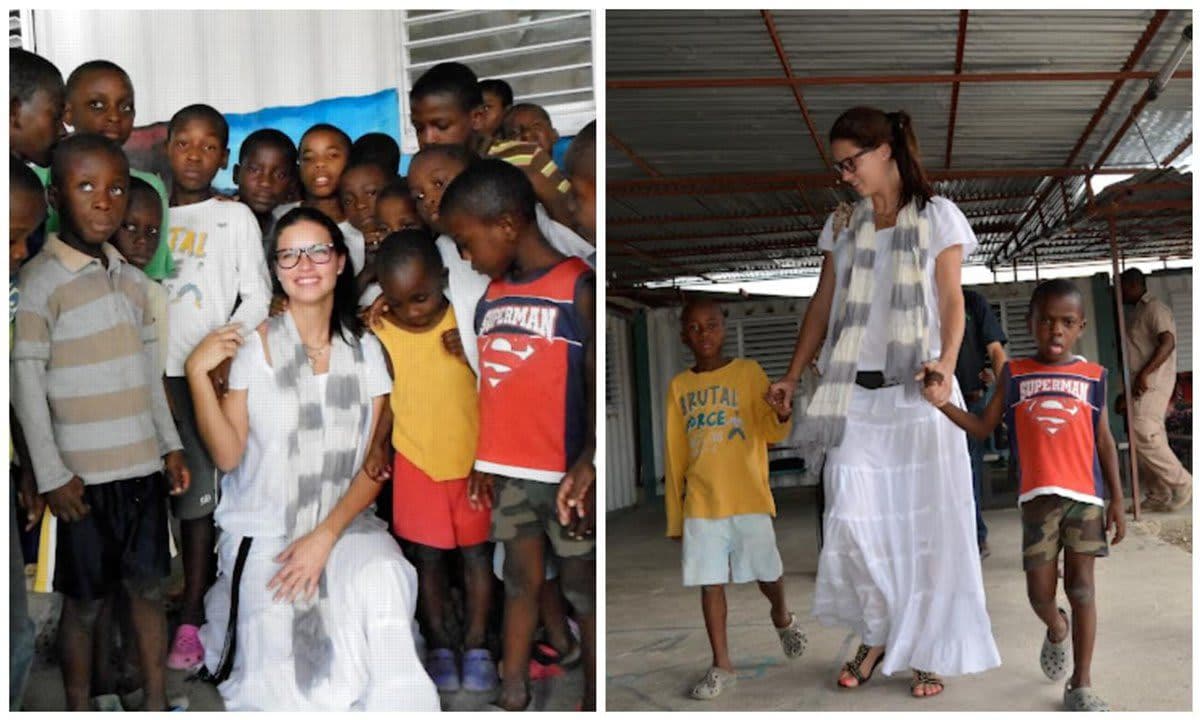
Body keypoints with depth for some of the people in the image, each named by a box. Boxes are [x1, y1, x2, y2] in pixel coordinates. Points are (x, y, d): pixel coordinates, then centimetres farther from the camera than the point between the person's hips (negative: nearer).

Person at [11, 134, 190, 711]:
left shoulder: (132, 279, 9)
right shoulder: (42, 281, -11)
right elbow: (25, 381, -11)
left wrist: (169, 443, 13)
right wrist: (52, 474, -13)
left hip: (142, 466, 6)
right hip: (84, 475, -5)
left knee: (149, 586, 13)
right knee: (85, 601, 7)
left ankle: (156, 704, 27)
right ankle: (78, 710, 23)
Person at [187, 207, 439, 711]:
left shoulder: (365, 350, 4)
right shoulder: (254, 345, -3)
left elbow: (375, 466, -1)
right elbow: (228, 455, -7)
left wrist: (326, 536, -14)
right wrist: (197, 372, -19)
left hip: (343, 521, 2)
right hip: (262, 528, -2)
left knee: (383, 580, -30)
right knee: (279, 676, -22)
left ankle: (382, 706, -9)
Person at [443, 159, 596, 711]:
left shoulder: (578, 287, -11)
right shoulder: (491, 295, 8)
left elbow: (596, 382, -13)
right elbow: (496, 387, 13)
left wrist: (588, 463, -23)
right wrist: (484, 463, 14)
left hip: (564, 474, -5)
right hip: (507, 472, 6)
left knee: (583, 589, 7)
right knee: (520, 581, 15)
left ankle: (591, 701, 18)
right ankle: (512, 694, 26)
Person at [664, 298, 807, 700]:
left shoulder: (748, 372, -1)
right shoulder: (678, 386, 7)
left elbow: (773, 434, -9)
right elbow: (675, 456, 10)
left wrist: (782, 416, -33)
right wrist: (674, 516, 9)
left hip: (749, 497, -2)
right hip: (701, 502, 2)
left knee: (766, 573, 5)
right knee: (710, 582, 2)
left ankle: (782, 617, 37)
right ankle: (721, 666, 12)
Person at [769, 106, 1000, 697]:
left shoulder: (936, 216, 1)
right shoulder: (841, 225, 12)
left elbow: (952, 300, -4)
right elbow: (823, 305, 14)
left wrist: (946, 363, -21)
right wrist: (792, 377, 9)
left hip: (918, 391, -3)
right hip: (856, 393, 3)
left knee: (927, 519, 1)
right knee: (852, 519, -3)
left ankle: (927, 651, 13)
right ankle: (877, 636, 15)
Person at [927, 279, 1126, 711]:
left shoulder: (1094, 376, 4)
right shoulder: (1014, 374, 4)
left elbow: (1104, 441, 7)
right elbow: (984, 428, 5)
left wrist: (1117, 498, 5)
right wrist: (943, 403, -11)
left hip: (1086, 496, 0)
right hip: (1038, 497, 0)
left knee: (1081, 587, 2)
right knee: (1040, 593, 1)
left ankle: (1080, 688, 12)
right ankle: (1057, 631, 38)